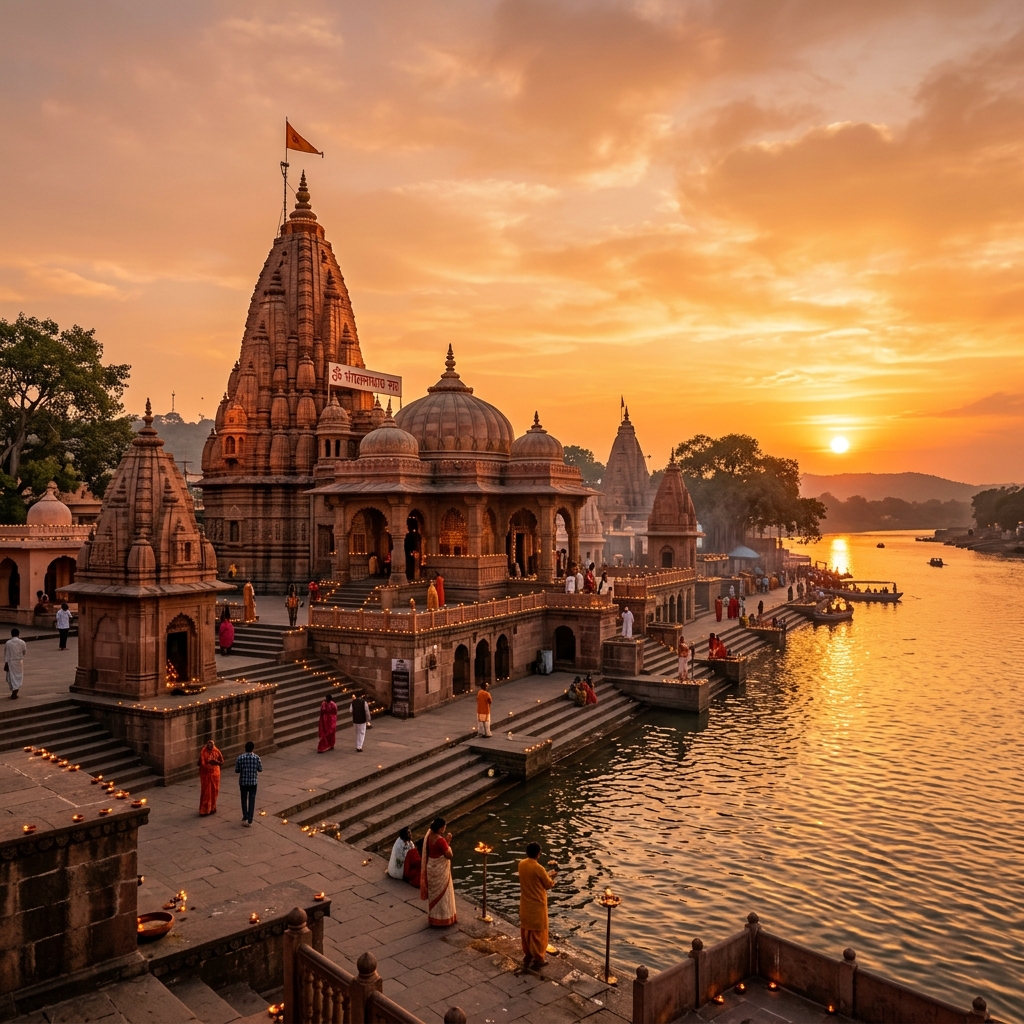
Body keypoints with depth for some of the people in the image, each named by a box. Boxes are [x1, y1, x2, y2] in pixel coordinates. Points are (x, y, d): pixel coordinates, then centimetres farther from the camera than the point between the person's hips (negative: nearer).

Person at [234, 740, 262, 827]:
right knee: (251, 801, 5)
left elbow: (237, 771, -4)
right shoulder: (256, 757, -9)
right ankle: (250, 821, 4)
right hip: (253, 782, -1)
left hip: (243, 782, 1)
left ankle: (245, 818, 24)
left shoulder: (240, 758, -9)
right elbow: (260, 769, 0)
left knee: (244, 800, 18)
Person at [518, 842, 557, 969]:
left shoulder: (521, 864, -4)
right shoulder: (538, 868, -25)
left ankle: (527, 955, 31)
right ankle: (537, 958, 19)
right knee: (538, 932, 8)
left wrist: (546, 875, 16)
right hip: (537, 905, -6)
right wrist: (552, 876, 9)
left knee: (525, 930, 19)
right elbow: (548, 884, -11)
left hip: (525, 904, 6)